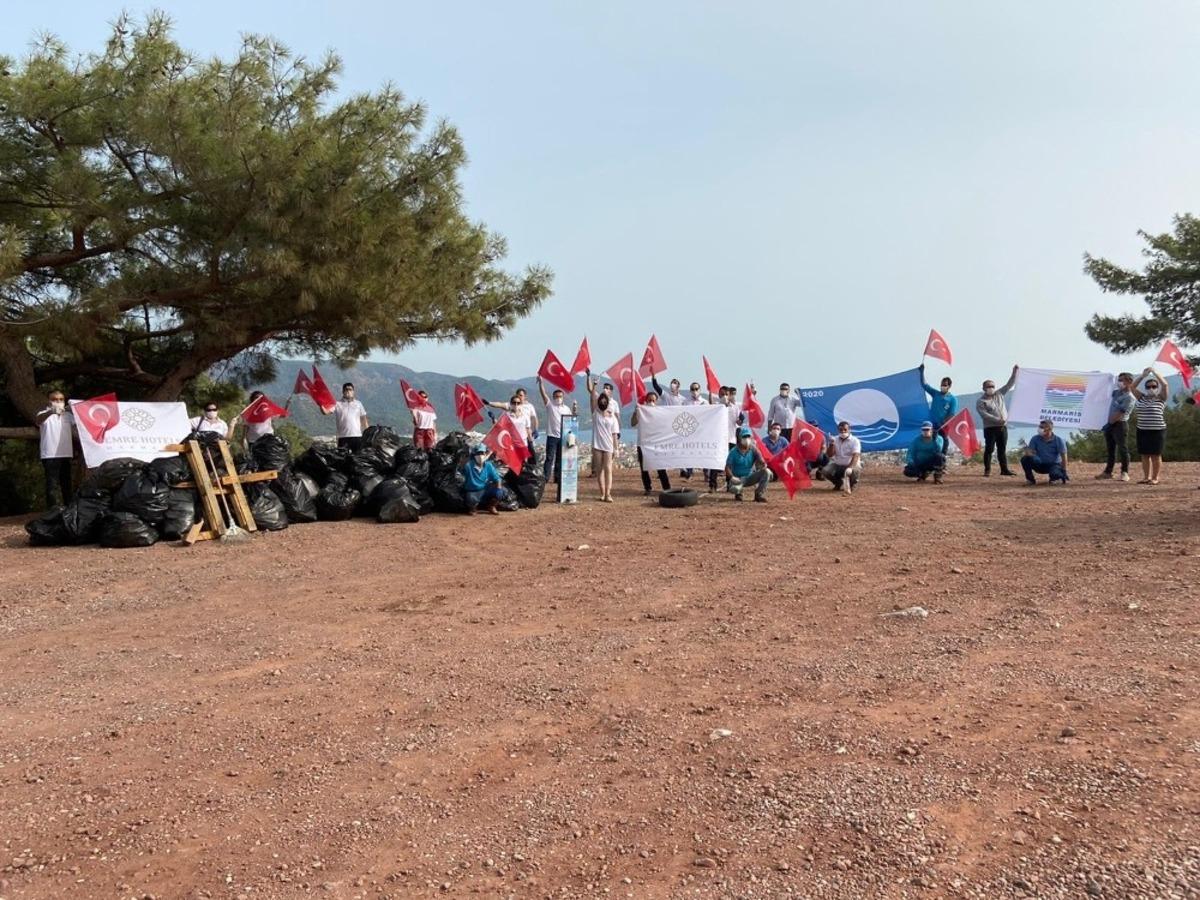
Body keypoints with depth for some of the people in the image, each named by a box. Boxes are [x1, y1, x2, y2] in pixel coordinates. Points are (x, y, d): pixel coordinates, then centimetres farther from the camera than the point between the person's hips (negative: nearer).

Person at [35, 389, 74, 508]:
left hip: (66, 454, 5)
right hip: (50, 455, -5)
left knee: (66, 484, 13)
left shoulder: (68, 415, 13)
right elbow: (37, 420, -27)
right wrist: (51, 412, -47)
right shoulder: (45, 414, -4)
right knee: (51, 484, -4)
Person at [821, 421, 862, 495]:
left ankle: (851, 484, 1)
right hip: (837, 465, 4)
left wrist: (850, 468, -41)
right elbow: (830, 455, -3)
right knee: (825, 471, -21)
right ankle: (839, 483, 9)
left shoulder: (855, 441, -11)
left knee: (855, 471, -38)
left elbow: (855, 456, -24)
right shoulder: (835, 440, 3)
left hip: (851, 465, -4)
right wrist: (831, 445, -21)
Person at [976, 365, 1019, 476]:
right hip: (990, 428, -5)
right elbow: (984, 415, -15)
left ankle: (1004, 469, 10)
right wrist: (997, 420, -23)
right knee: (989, 449, -2)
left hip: (1003, 427, 5)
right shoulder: (980, 401, -3)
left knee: (1002, 449, 7)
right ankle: (987, 470, 5)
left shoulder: (999, 394, 14)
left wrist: (1015, 372, 4)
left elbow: (1009, 384, 14)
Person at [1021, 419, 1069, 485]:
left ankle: (1060, 475, 2)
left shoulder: (1058, 440, -9)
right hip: (1040, 465, 2)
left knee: (1055, 475, -37)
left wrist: (1063, 471, -17)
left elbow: (1063, 457, -10)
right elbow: (1030, 453, -10)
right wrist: (1028, 452, -35)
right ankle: (1030, 479, -8)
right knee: (1025, 459, -27)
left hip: (1054, 464, -2)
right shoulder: (1035, 439, -4)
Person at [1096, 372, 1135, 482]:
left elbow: (1120, 414, -18)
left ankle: (1124, 473, 0)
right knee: (1110, 449, 12)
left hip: (1120, 424, -9)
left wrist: (1109, 423, -15)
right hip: (1110, 424, 9)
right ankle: (1108, 472, 18)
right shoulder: (1116, 392, 12)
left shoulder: (1129, 397, -13)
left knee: (1122, 449, -4)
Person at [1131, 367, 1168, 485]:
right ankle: (1146, 477, 17)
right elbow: (1132, 387, 7)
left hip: (1157, 431, -4)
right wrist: (1143, 375, 0)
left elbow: (1164, 384, -14)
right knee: (1144, 455, 9)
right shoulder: (1142, 398, 11)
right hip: (1142, 430, 5)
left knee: (1156, 455, 0)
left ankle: (1155, 478, 6)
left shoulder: (1160, 398, -1)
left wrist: (1154, 372, -9)